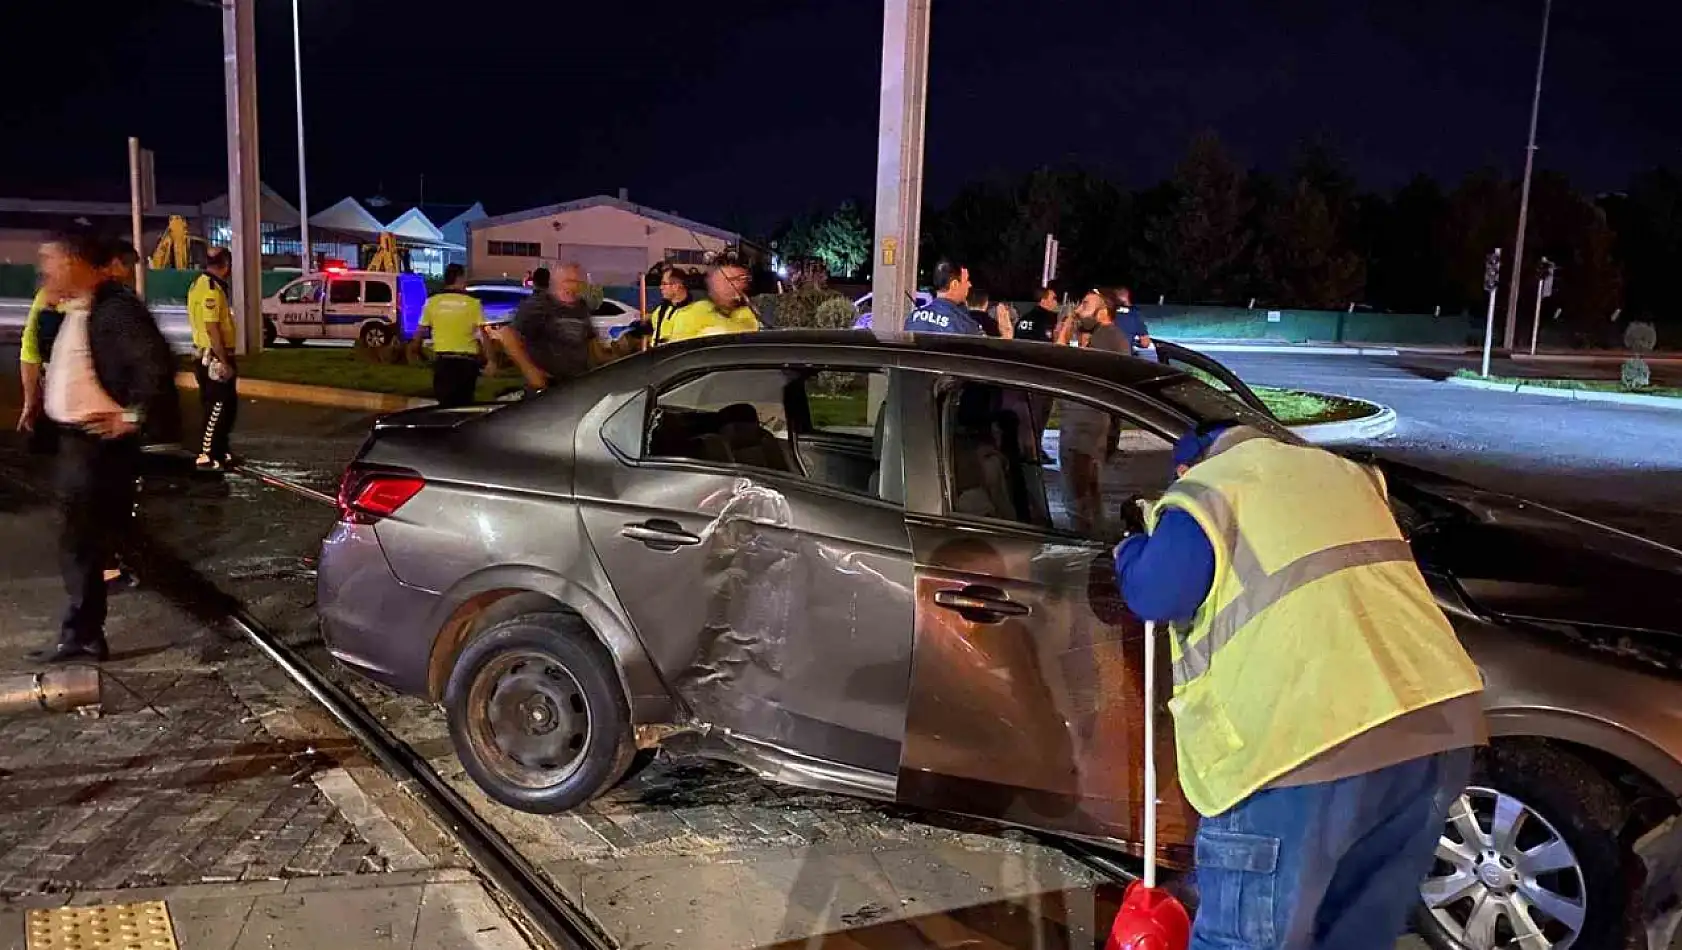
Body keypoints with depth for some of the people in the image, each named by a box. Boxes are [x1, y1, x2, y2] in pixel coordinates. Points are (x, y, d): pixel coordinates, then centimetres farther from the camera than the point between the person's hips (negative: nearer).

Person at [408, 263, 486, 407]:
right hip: (466, 360, -1)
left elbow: (421, 330, 10)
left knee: (444, 402, 6)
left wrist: (414, 347, 28)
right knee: (464, 403, 9)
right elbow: (482, 334, -8)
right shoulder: (473, 303, -5)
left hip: (442, 359, 1)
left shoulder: (433, 301, 2)